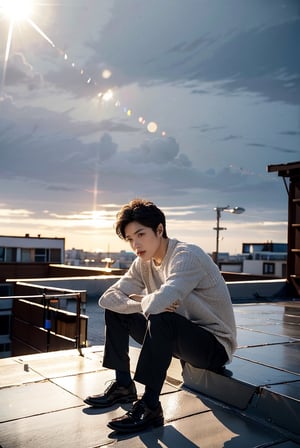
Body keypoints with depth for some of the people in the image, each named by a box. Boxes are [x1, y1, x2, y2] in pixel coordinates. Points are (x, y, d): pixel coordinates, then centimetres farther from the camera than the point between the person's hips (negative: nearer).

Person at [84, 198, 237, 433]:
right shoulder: (143, 263, 1)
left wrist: (142, 301, -15)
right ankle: (123, 385, 11)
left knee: (161, 319, -36)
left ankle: (150, 407, -21)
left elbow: (157, 304, -39)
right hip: (177, 337, 8)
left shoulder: (187, 255, -24)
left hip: (215, 346, -8)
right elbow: (107, 298, -4)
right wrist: (145, 304, -21)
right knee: (115, 310, 3)